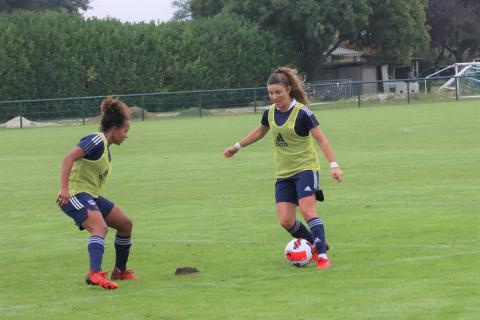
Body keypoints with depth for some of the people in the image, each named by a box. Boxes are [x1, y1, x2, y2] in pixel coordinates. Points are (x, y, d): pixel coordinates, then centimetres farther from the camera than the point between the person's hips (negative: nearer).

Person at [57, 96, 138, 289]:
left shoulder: (105, 148, 17)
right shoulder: (96, 141, -14)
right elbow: (69, 158, -25)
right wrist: (64, 188, -33)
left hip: (91, 196, 10)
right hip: (76, 194, -10)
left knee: (125, 224, 15)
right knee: (100, 227, -32)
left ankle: (120, 271, 28)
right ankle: (95, 274, -49)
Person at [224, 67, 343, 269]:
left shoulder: (302, 113, -15)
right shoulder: (270, 113, 3)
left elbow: (321, 139, -15)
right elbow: (259, 132, 24)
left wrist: (333, 165, -24)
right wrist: (236, 147, 31)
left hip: (305, 168, -6)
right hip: (284, 174, 6)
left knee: (307, 210, -23)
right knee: (286, 220, -4)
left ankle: (322, 256, -21)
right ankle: (316, 245, 17)